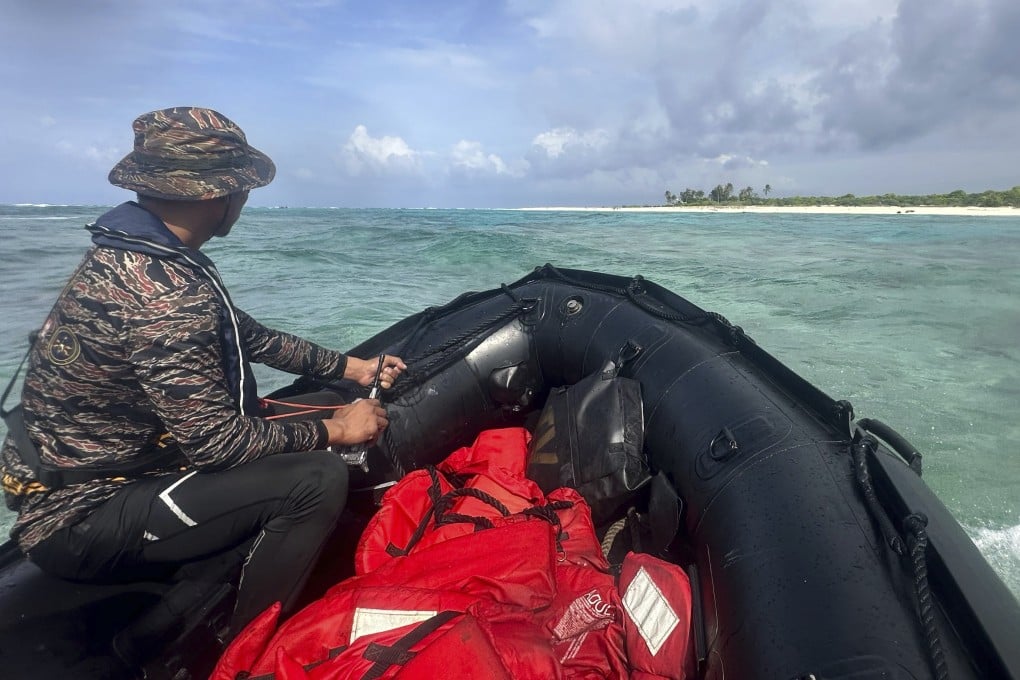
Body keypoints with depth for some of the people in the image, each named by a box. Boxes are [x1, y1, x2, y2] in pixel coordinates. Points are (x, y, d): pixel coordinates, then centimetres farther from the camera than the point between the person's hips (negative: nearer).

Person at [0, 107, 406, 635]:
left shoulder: (132, 252, 3)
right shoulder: (167, 293, -30)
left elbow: (247, 335, 9)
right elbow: (216, 443, -27)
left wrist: (352, 367, 10)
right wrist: (335, 430, -14)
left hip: (81, 475, 10)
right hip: (82, 518, -9)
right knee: (318, 479, -22)